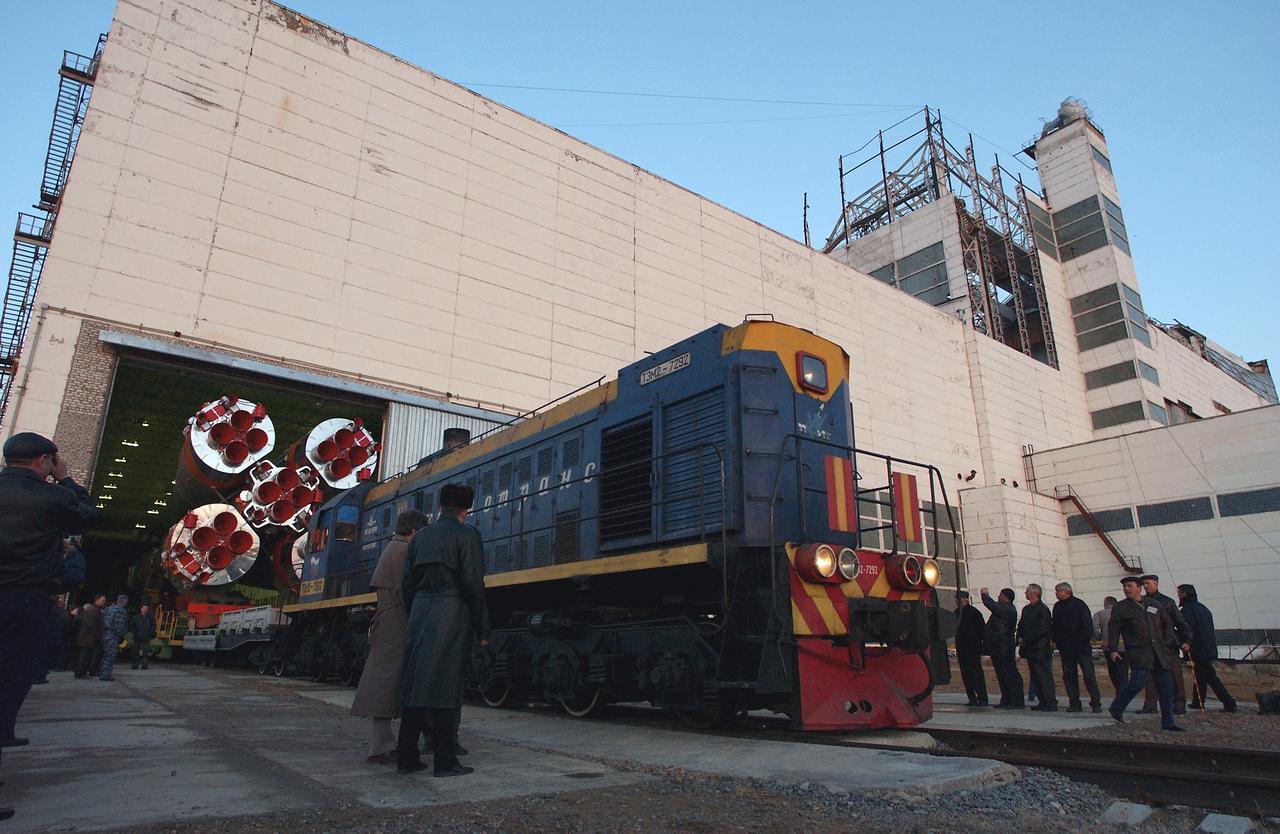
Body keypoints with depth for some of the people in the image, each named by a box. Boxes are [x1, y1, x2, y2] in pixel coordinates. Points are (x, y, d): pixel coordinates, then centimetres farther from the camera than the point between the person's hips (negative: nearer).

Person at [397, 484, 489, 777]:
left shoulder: (420, 537, 15)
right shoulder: (467, 535, -4)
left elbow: (407, 585, 13)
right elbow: (473, 585, -10)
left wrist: (415, 618, 20)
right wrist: (482, 630, -6)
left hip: (420, 611, 6)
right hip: (451, 614, -6)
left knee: (414, 684, 8)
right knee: (445, 686, -4)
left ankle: (406, 757, 12)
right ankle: (445, 760, -2)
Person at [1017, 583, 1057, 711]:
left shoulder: (1043, 609, -11)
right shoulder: (1026, 609, 15)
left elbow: (1041, 629, -18)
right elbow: (1021, 626, 19)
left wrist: (1026, 640, -16)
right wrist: (1020, 638, 1)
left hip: (1039, 649, -8)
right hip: (1030, 649, 9)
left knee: (1044, 676, -7)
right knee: (1035, 676, 11)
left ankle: (1051, 703, -2)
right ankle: (1043, 702, 17)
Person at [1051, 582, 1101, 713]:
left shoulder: (1079, 604, -2)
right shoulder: (1057, 606, 13)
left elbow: (1087, 623, -7)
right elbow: (1055, 626, 18)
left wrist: (1088, 638, -14)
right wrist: (1055, 641, 10)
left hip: (1082, 646, -5)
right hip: (1065, 647, 5)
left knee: (1089, 675, -3)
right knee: (1069, 676, 5)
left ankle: (1096, 703, 5)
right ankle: (1074, 704, 10)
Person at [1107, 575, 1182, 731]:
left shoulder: (1153, 605, 16)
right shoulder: (1120, 607, 4)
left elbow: (1168, 623, 26)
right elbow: (1113, 629, 2)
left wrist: (1166, 641, 12)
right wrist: (1113, 649, -7)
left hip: (1159, 652, 5)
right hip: (1138, 652, -5)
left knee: (1166, 686, 3)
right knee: (1138, 681, -18)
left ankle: (1167, 722, 13)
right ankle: (1116, 709, -2)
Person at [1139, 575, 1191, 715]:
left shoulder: (1167, 602, 2)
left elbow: (1180, 622, 2)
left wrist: (1187, 640, -6)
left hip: (1169, 644, -2)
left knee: (1175, 675, 0)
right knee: (1150, 676, 1)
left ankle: (1179, 705, 8)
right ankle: (1150, 705, 5)